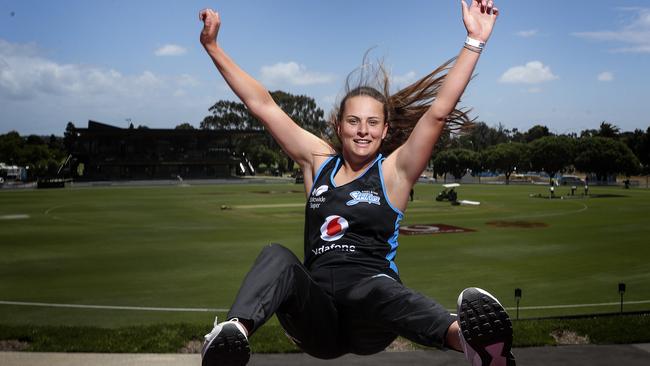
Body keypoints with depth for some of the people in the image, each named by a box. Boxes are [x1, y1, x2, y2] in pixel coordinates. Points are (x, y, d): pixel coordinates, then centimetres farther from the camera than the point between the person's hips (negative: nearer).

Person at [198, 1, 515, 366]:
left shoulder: (394, 170, 6)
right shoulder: (319, 160, 14)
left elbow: (439, 110, -5)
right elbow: (263, 105, 14)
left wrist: (475, 40, -9)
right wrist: (213, 46, 14)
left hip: (369, 322, -3)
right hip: (317, 318, 3)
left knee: (373, 288, -37)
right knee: (278, 256, -25)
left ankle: (465, 334, -65)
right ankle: (233, 333, -52)